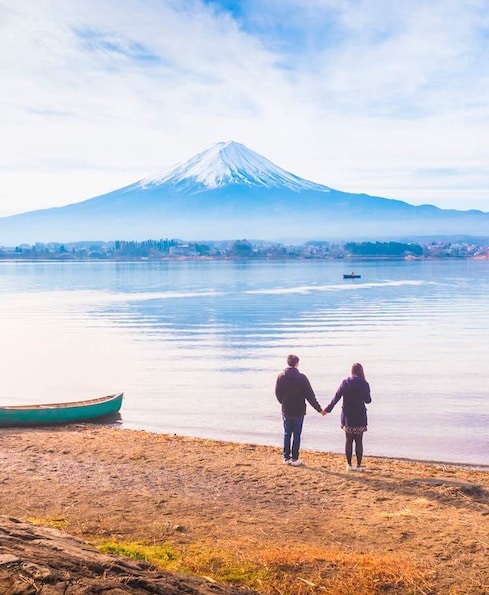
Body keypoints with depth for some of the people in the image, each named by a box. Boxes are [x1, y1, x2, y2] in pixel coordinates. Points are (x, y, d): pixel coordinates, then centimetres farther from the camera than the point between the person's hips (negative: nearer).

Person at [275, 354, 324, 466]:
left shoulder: (281, 377, -5)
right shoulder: (301, 377, -14)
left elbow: (277, 393, 3)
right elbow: (310, 395, -11)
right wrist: (319, 409, -3)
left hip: (286, 411, 3)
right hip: (299, 411, -2)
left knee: (287, 434, 14)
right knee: (296, 435, 7)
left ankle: (286, 458, 16)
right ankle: (294, 459, 9)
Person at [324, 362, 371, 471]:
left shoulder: (345, 382, -3)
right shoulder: (364, 384, -8)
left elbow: (336, 397, 0)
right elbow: (368, 400, 1)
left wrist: (328, 409, 9)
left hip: (347, 416, 1)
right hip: (360, 417, -1)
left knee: (348, 440, 10)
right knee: (359, 441, 7)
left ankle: (349, 464, 12)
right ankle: (358, 465, 9)